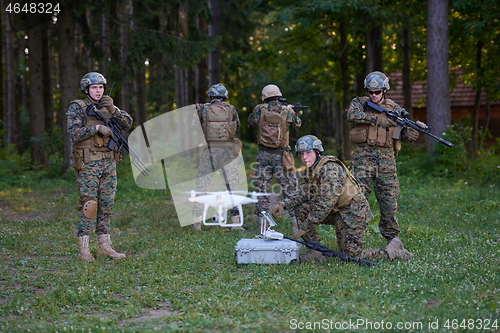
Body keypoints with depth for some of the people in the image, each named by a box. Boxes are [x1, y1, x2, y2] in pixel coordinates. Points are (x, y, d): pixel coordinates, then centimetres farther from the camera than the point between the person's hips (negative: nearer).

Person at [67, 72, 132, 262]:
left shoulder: (107, 107, 13)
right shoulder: (76, 108, -2)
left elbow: (128, 124, 2)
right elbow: (74, 133, -13)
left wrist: (112, 109, -10)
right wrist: (96, 128, -20)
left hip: (108, 162, 5)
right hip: (88, 163, -5)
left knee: (107, 204, 7)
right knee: (88, 204, -8)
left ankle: (105, 246, 13)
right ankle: (84, 250, -4)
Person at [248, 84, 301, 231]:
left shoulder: (260, 109, -2)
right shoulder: (287, 111, -2)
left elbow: (250, 123, 13)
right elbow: (298, 123, 17)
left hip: (263, 154, 1)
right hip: (281, 156, -1)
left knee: (262, 187, 7)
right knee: (289, 187, 5)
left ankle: (262, 223, 7)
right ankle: (296, 222, 5)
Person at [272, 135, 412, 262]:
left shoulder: (330, 168, -24)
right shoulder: (311, 169, 6)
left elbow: (325, 204, -29)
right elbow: (303, 192, 7)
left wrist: (304, 228, -26)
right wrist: (284, 204, -11)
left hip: (353, 212, -9)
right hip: (337, 211, 9)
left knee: (351, 256, -10)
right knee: (301, 208, -3)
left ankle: (393, 249, 7)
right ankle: (316, 251, 1)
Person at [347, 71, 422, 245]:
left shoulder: (394, 108, 12)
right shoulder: (359, 102, 6)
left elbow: (404, 133, 11)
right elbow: (352, 115, -16)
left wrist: (411, 133, -13)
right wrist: (377, 120, -21)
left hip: (386, 158, 2)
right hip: (364, 156, -2)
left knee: (389, 198, 6)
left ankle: (391, 236, 21)